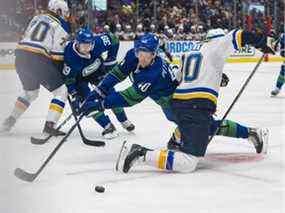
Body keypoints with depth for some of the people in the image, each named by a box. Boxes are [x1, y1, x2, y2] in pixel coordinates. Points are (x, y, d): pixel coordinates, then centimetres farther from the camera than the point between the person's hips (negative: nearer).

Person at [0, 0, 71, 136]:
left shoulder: (37, 18, 21)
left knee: (30, 92, 30)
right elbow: (57, 56, -6)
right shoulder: (60, 26, -1)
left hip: (20, 55, 8)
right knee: (61, 91, 2)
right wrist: (62, 75, 8)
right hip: (38, 60, -8)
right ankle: (49, 125, -9)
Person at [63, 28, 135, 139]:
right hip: (80, 77, -2)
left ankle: (124, 121, 23)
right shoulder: (70, 56, -37)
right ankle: (108, 127, -10)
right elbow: (69, 79, -26)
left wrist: (110, 59, -9)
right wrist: (74, 96, -28)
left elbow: (113, 39, -11)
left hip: (98, 72, 2)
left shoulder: (98, 42, -32)